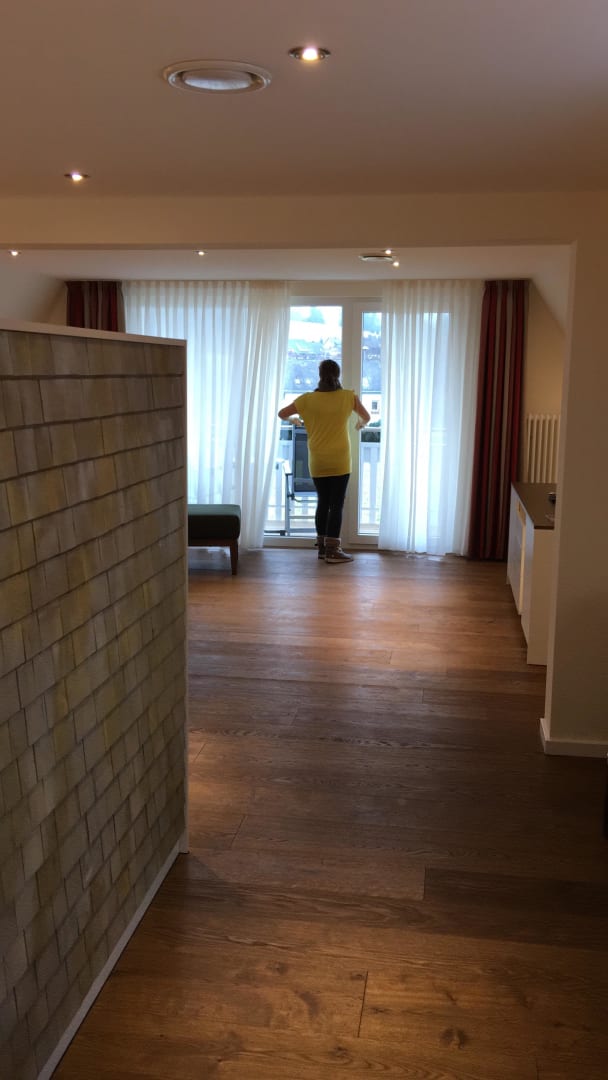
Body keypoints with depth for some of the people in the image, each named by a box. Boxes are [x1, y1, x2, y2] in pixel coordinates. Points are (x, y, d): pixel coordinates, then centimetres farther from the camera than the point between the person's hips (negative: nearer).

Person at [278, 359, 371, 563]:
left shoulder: (308, 399, -1)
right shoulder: (348, 397, -2)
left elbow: (282, 414, 11)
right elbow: (366, 417, 14)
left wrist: (294, 419, 31)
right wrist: (361, 424, 36)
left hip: (317, 462, 2)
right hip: (340, 461, -2)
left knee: (323, 503, 12)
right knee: (337, 505, 0)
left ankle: (322, 547, 16)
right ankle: (332, 551, -2)